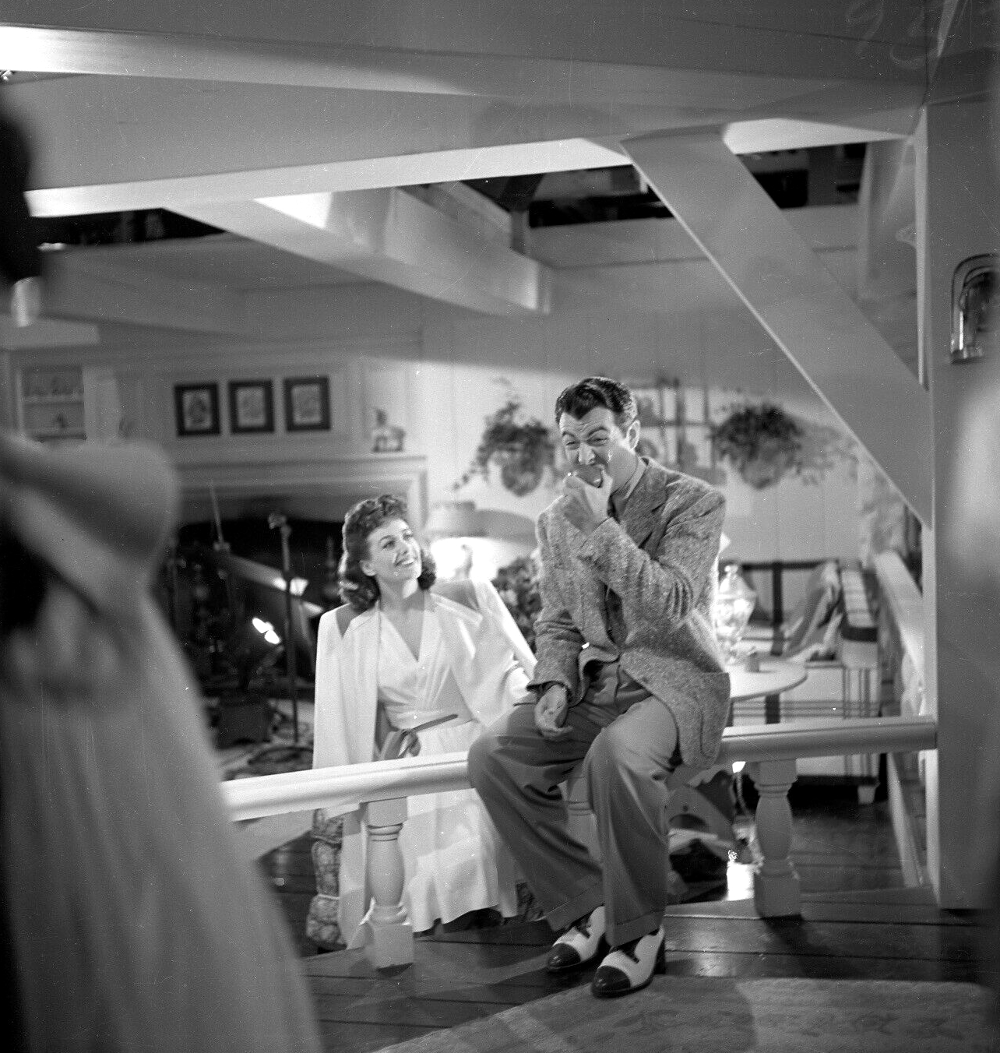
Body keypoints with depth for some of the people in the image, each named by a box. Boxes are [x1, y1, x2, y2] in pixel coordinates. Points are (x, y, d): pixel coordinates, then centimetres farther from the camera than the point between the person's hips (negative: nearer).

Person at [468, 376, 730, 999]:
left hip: (676, 680, -5)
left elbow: (670, 609, -20)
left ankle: (639, 931, -14)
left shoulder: (695, 503, -8)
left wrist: (601, 528, -24)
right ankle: (586, 907, -3)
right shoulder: (557, 520, 9)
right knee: (492, 756, -17)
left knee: (616, 754, -37)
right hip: (596, 682, 6)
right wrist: (556, 683, -4)